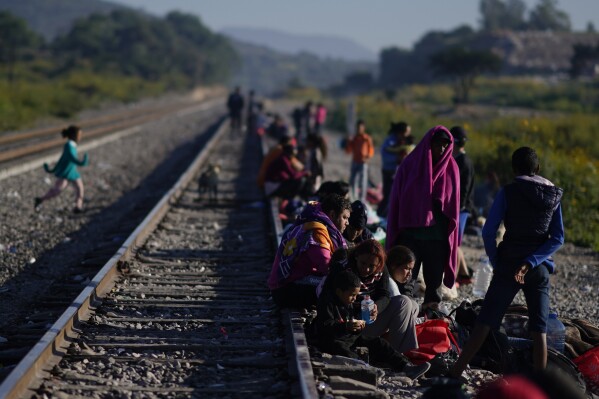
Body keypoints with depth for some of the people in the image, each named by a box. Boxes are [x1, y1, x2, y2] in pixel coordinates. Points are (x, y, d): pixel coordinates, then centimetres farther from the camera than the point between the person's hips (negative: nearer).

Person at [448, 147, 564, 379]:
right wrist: (531, 262, -9)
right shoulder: (554, 196, 4)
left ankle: (455, 373, 3)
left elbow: (488, 233, -10)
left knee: (485, 322, 1)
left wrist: (496, 263, 0)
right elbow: (558, 238, -2)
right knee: (539, 330, 4)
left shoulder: (508, 192, -6)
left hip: (508, 265, -2)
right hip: (540, 269, 2)